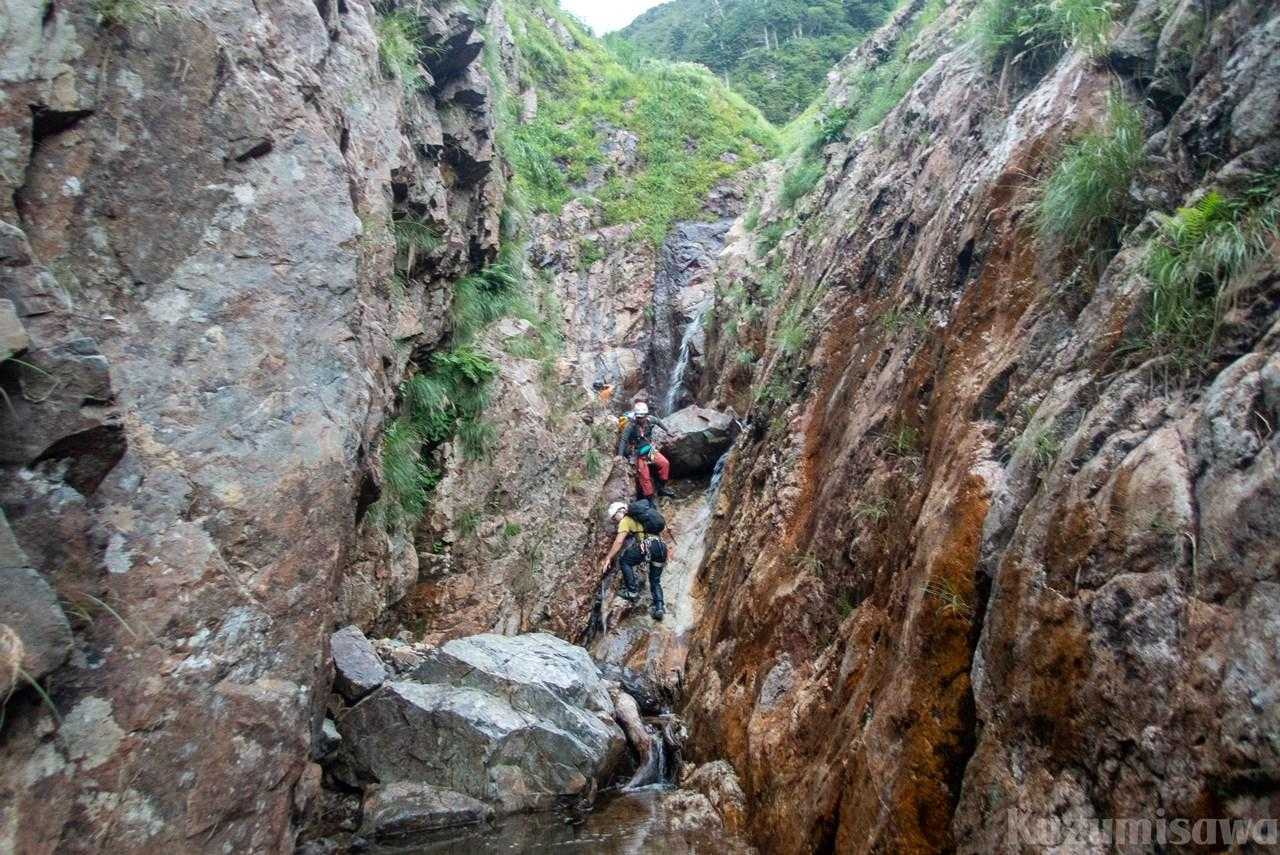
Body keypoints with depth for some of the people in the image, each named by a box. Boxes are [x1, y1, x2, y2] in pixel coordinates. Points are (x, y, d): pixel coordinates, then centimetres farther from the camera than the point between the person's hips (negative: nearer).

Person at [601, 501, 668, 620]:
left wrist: (608, 559, 3)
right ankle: (659, 606, 2)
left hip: (649, 546, -8)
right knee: (655, 581, 19)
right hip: (662, 547, 8)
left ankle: (632, 591, 3)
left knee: (624, 560, 9)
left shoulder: (625, 521, 9)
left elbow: (619, 542, 0)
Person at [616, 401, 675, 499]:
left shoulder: (649, 420, -7)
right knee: (644, 477, -8)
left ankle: (661, 488, 2)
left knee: (665, 463, -12)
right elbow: (623, 440, -25)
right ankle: (649, 499, 2)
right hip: (638, 454, -5)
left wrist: (667, 430, 22)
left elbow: (658, 421, 16)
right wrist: (620, 455, -33)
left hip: (650, 450, 5)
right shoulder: (630, 425, -22)